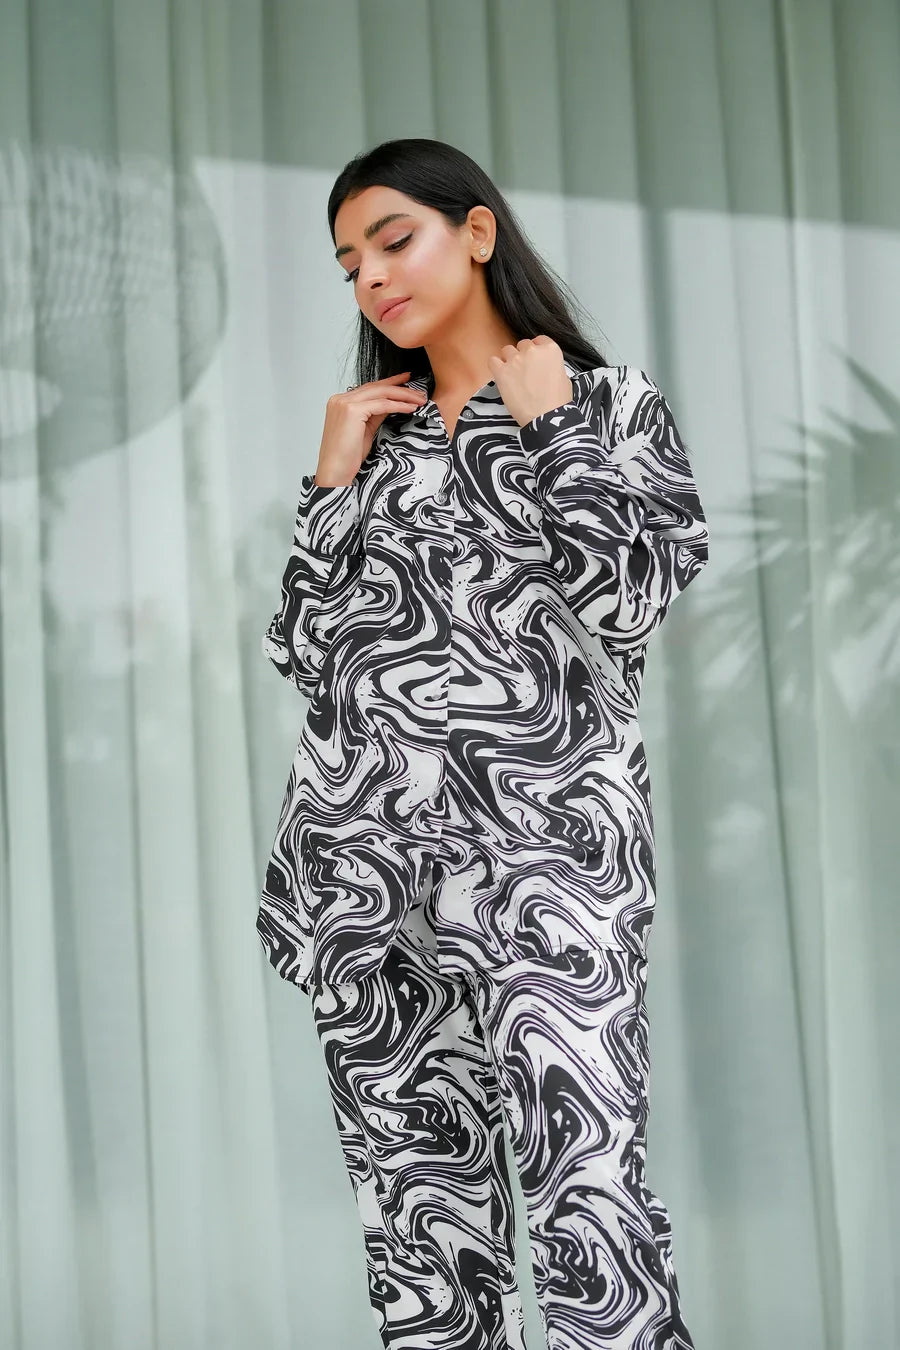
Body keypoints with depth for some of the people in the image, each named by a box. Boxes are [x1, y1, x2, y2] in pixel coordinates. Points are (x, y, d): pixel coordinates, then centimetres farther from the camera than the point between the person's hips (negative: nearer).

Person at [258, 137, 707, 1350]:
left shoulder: (613, 403, 11)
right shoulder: (373, 431, 22)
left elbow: (633, 599, -6)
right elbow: (303, 649, 14)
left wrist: (548, 419, 0)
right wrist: (333, 481, 8)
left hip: (542, 842, -4)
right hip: (361, 846, 4)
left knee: (588, 1201, -15)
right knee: (417, 1205, 2)